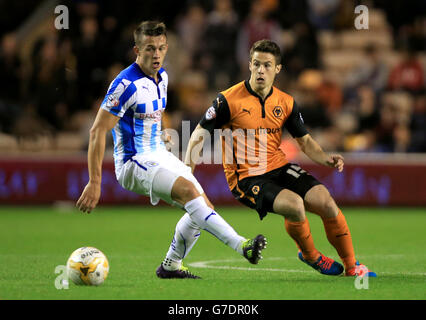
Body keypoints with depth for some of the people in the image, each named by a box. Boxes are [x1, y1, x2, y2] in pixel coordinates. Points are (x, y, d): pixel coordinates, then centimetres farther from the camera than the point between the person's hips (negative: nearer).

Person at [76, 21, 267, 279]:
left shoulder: (162, 76, 7)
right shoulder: (126, 84, -19)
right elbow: (98, 131, -19)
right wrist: (94, 182, -23)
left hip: (160, 156, 9)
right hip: (134, 163, -9)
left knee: (204, 208, 4)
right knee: (189, 190, -29)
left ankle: (171, 266, 20)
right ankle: (241, 245, -37)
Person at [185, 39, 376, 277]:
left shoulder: (286, 103, 6)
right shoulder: (229, 100, -8)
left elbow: (305, 140, 13)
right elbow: (200, 133, -3)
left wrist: (325, 159, -8)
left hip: (280, 168, 5)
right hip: (246, 177, -5)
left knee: (326, 202, -15)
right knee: (294, 204, -30)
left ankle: (352, 266, 3)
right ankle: (310, 256, 0)